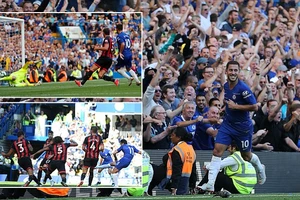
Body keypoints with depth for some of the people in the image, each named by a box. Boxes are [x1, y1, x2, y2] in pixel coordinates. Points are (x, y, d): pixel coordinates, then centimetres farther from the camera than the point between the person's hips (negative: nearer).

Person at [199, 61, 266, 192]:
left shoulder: (243, 88, -20)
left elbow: (254, 107, -21)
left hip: (243, 127, -5)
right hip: (228, 123, 5)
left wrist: (235, 106, -22)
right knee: (217, 150, -11)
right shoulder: (226, 86, 2)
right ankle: (210, 184, -13)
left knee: (246, 156, 13)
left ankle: (259, 168, 48)